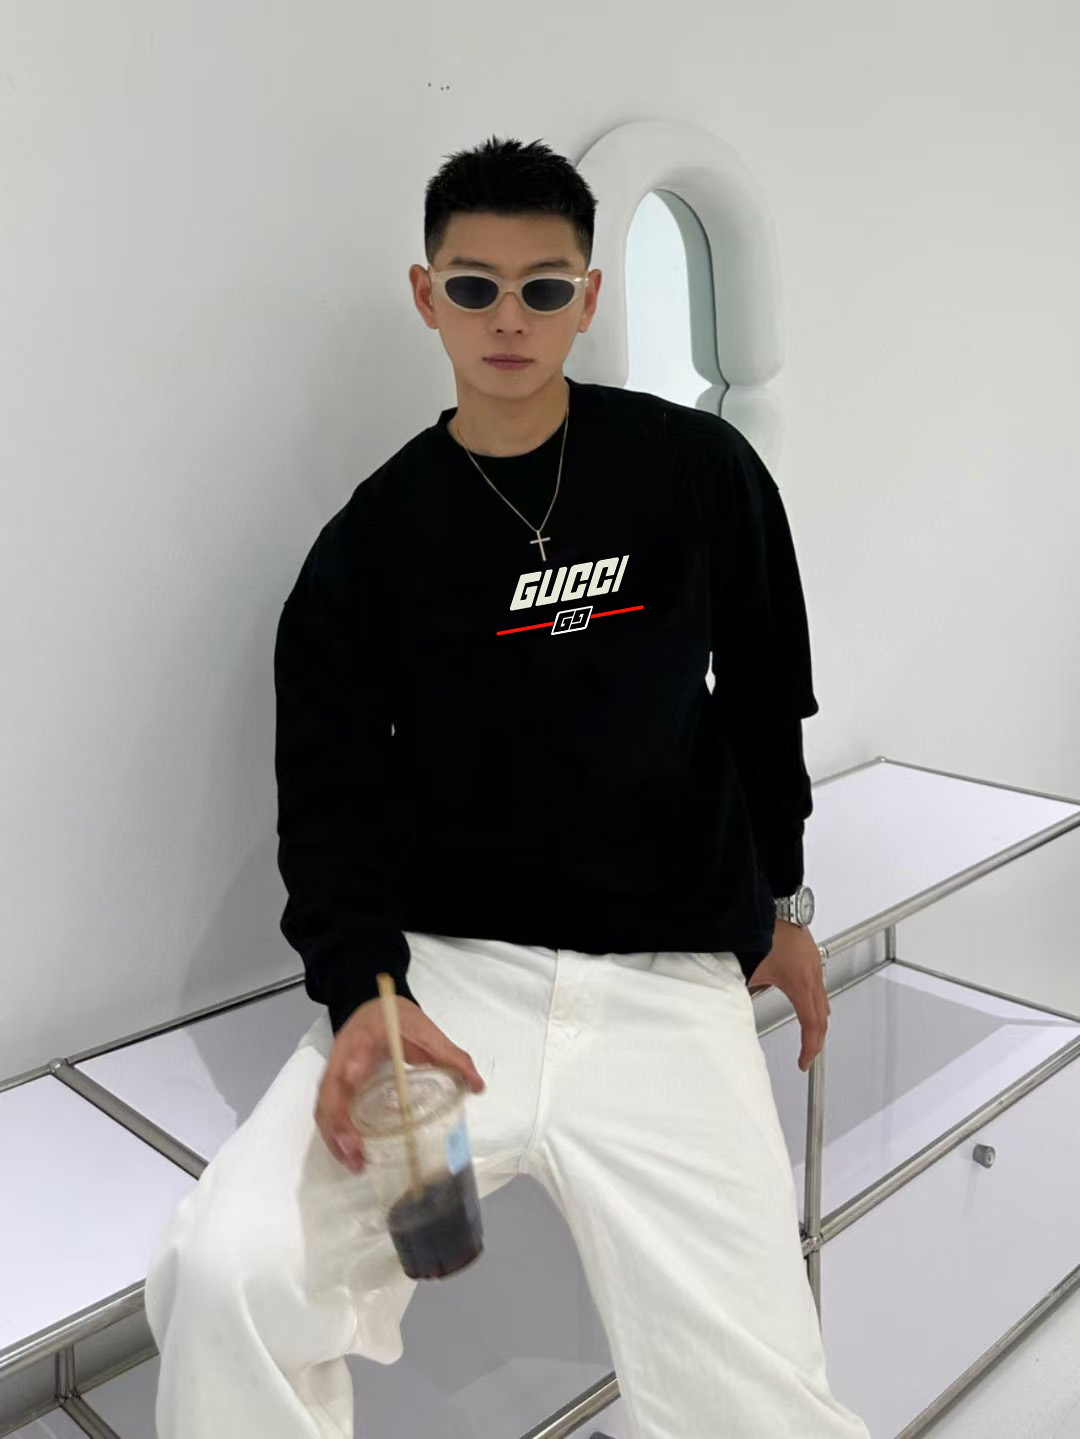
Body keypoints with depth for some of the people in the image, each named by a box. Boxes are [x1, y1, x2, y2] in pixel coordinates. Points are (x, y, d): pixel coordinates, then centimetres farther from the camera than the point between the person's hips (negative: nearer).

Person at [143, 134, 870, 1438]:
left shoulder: (698, 471, 3)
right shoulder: (374, 538, 3)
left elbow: (764, 693, 15)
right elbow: (332, 794, 0)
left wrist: (779, 902, 20)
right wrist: (363, 992, -17)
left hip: (668, 986, 0)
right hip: (443, 975, 1)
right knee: (229, 1277, -23)